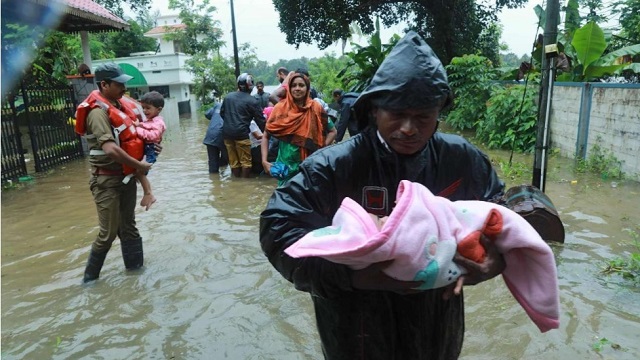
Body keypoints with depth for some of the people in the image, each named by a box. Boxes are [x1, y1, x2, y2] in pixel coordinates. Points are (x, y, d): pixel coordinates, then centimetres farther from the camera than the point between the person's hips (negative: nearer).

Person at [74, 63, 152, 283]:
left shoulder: (122, 103, 5)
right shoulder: (98, 111, -20)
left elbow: (138, 127, 23)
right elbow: (110, 149, -31)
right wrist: (138, 165, -20)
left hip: (126, 175, 8)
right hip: (107, 179, -8)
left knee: (128, 225, 16)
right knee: (108, 232, 0)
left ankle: (135, 266, 28)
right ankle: (90, 276, 19)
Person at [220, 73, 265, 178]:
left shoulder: (228, 96, 10)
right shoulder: (252, 101, -5)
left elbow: (222, 113, 18)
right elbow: (260, 119, -4)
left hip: (227, 133, 6)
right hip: (241, 133, -6)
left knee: (233, 160, 13)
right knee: (246, 161, 4)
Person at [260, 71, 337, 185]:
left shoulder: (316, 108, -2)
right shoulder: (280, 108, -3)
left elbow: (332, 132, 8)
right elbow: (266, 136, 3)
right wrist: (264, 161, -8)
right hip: (285, 166, 0)